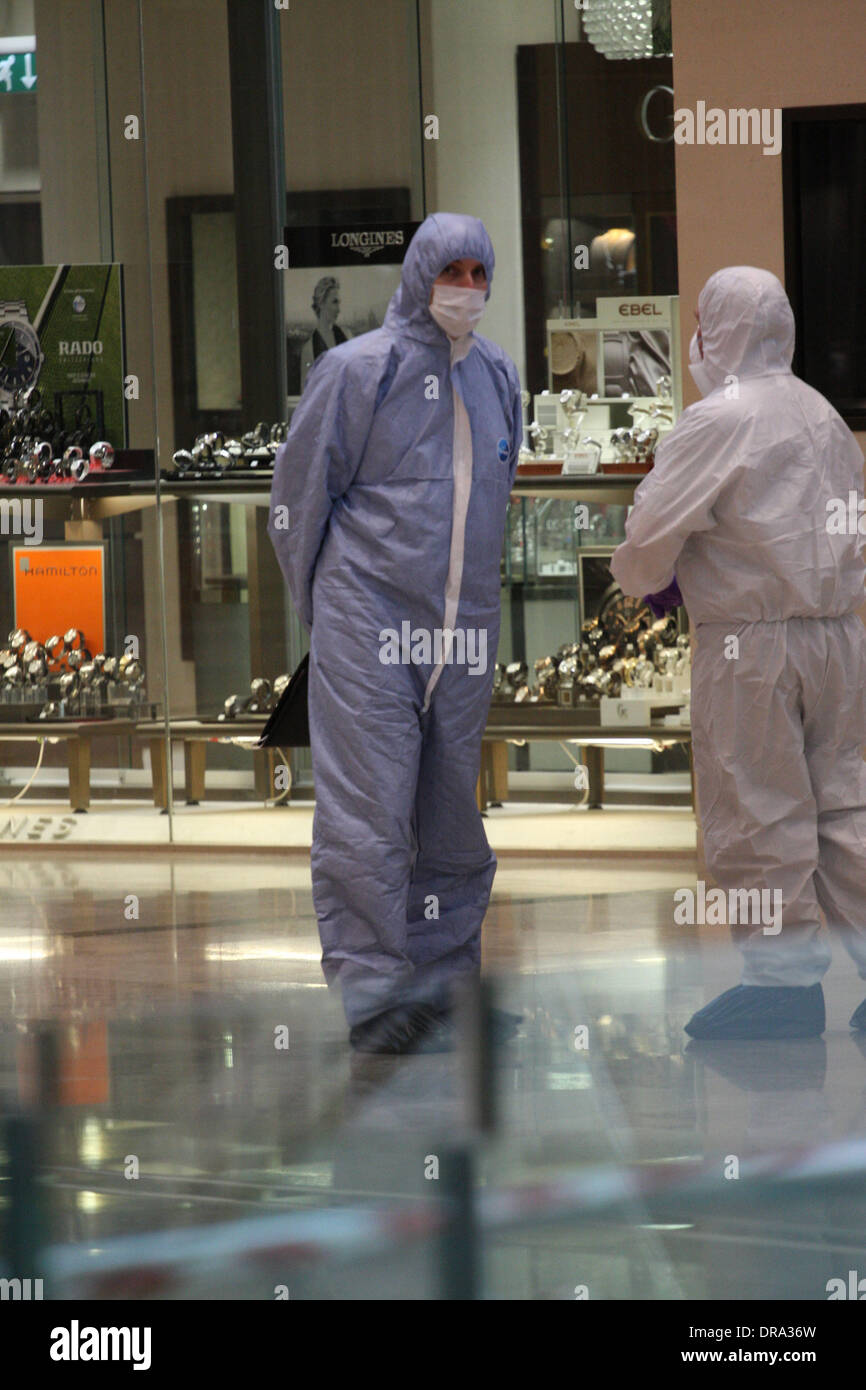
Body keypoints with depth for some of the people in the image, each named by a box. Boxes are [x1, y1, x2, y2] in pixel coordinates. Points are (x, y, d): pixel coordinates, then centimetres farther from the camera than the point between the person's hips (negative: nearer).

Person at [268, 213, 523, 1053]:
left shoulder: (497, 378, 11)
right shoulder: (359, 370, -6)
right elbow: (297, 495, -1)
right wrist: (322, 609, 3)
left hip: (466, 629, 6)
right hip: (370, 627, -5)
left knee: (454, 817, 8)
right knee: (368, 811, -9)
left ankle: (441, 987, 16)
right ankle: (372, 991, -8)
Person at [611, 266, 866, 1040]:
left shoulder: (720, 421, -12)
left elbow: (653, 528, -13)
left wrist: (640, 579, 10)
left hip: (754, 644, -7)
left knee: (758, 812, 2)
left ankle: (787, 978, 5)